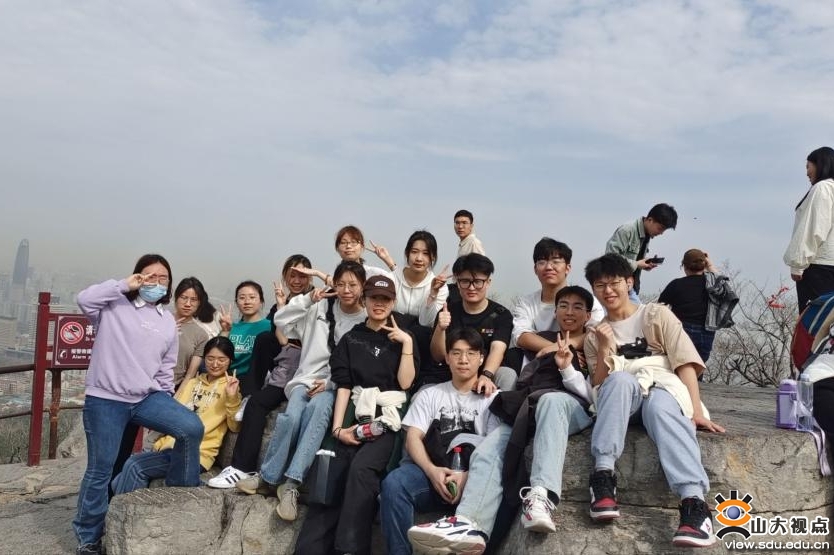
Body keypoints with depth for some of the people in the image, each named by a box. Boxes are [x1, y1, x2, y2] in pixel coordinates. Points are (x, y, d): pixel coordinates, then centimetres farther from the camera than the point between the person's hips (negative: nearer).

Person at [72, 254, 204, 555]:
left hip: (148, 397, 4)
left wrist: (165, 404, 12)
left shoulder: (167, 320, 12)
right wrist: (125, 285, -13)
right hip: (106, 399, -4)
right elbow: (85, 299, -21)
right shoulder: (115, 306, 0)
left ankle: (182, 492, 5)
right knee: (101, 470, 2)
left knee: (193, 427, -16)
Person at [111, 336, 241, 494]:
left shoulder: (232, 386, 5)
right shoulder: (191, 382, 22)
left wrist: (232, 398, -20)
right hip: (170, 446, 6)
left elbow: (235, 427, -5)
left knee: (134, 467, -22)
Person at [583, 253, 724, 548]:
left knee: (659, 405, -39)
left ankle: (695, 503, -55)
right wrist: (604, 350, -6)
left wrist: (697, 410, -13)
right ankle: (603, 475, -42)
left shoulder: (657, 314, 12)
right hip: (623, 397, 2)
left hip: (663, 389, -1)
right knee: (620, 379, -35)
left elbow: (685, 363, 1)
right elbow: (599, 387, 11)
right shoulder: (594, 335, 19)